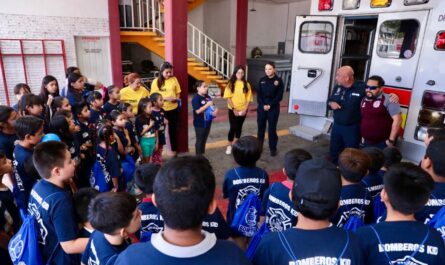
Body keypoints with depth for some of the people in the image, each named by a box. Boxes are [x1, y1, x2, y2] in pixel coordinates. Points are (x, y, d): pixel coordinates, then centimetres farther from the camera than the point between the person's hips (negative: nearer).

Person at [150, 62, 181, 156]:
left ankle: (174, 150, 29)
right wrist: (165, 98, -20)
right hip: (161, 109, -2)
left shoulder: (174, 79, 0)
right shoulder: (156, 81, -6)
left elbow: (178, 93, 6)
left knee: (173, 130, 14)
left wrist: (177, 98, -16)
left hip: (173, 109, 2)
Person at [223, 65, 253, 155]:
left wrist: (245, 109, -9)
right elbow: (228, 98, -8)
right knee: (233, 127, -5)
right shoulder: (231, 83, -5)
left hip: (243, 110, 2)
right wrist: (234, 109, -13)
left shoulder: (246, 84, 1)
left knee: (239, 127, 13)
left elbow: (248, 98, 1)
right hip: (233, 110, -2)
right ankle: (229, 146, 8)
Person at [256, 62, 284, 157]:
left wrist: (270, 105, -14)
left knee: (272, 128, 3)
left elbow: (279, 96, -6)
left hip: (273, 108, -2)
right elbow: (258, 94, 2)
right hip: (261, 107, 3)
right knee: (261, 127, 8)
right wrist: (263, 105, -12)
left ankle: (273, 149, 14)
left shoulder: (278, 80, -3)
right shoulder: (262, 80, 5)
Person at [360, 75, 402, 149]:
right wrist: (363, 136, 14)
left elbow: (397, 119, -17)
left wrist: (391, 140, -17)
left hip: (383, 143, -7)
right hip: (367, 143, 7)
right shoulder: (364, 101, 11)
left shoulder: (387, 100, -11)